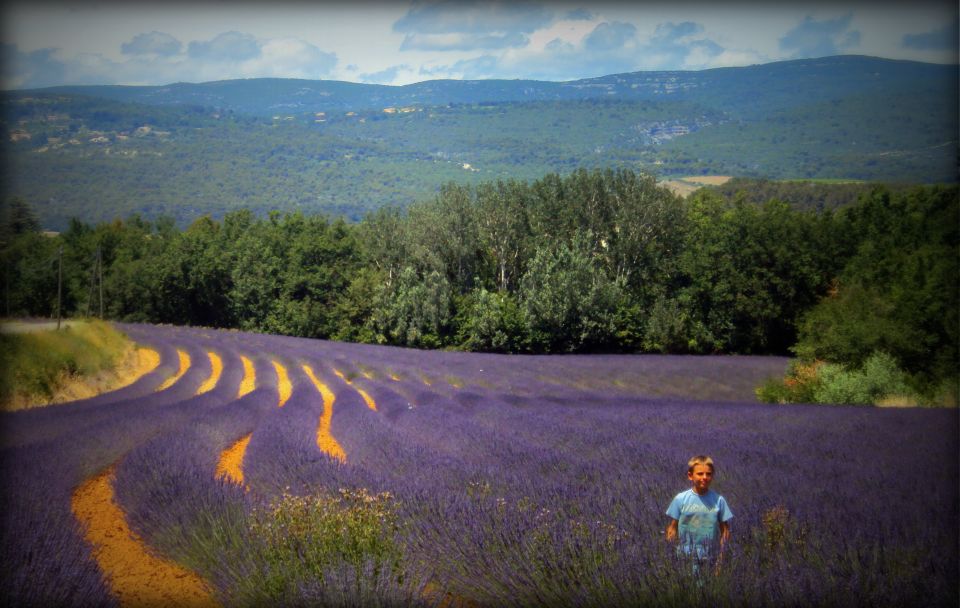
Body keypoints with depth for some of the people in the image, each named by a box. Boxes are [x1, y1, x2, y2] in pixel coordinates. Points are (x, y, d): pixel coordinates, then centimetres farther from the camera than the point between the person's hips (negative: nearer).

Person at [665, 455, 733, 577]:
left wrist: (722, 556, -2)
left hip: (711, 558, 1)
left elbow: (725, 529, 4)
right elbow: (672, 528, 2)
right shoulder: (680, 499, -3)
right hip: (686, 557, 0)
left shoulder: (718, 500, -1)